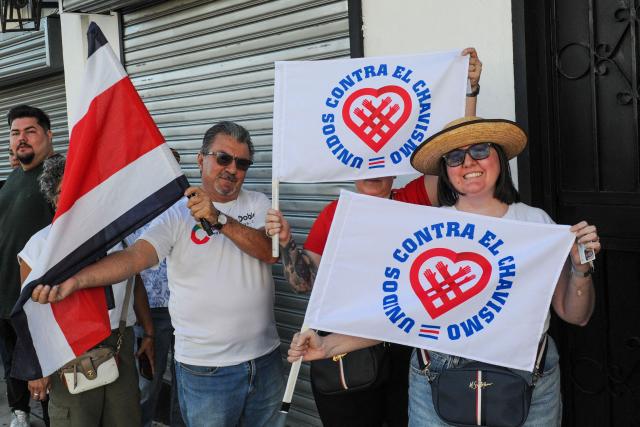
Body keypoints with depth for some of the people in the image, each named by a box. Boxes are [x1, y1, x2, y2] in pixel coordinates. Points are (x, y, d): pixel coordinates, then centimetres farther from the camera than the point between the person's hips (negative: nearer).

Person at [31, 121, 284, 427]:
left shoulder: (259, 204, 3)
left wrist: (219, 219, -26)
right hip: (205, 366, -3)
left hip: (265, 357, 3)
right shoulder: (176, 213, -5)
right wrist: (75, 279, -35)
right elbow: (134, 256, -19)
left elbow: (271, 252, -14)